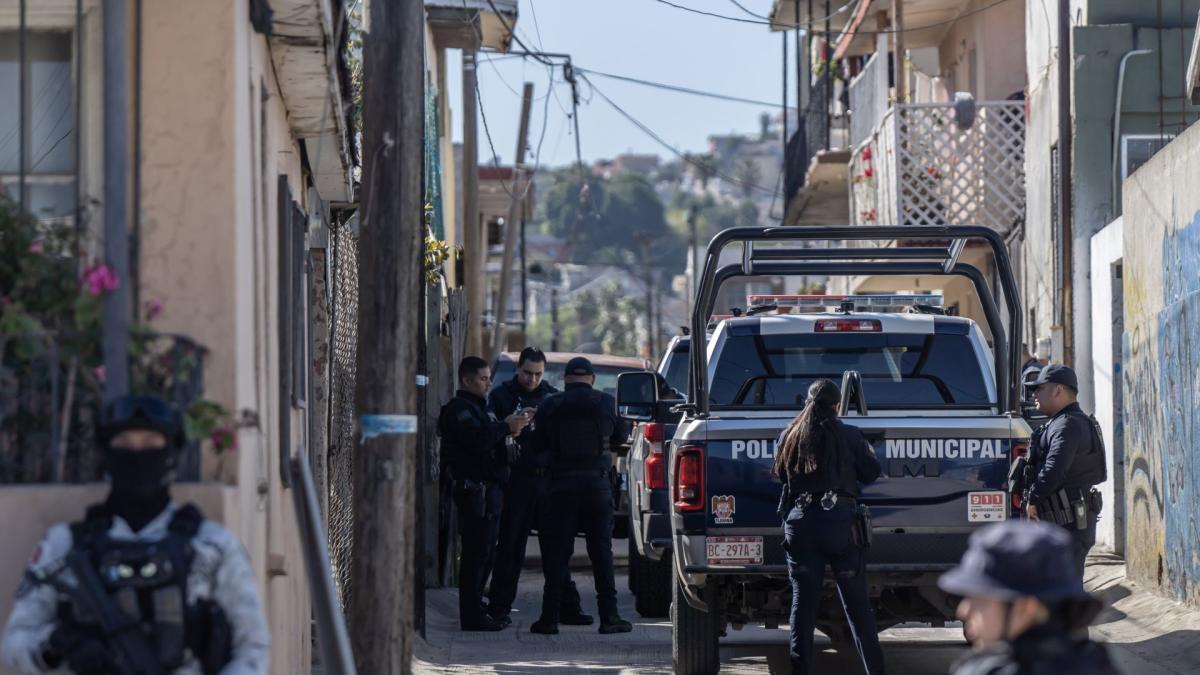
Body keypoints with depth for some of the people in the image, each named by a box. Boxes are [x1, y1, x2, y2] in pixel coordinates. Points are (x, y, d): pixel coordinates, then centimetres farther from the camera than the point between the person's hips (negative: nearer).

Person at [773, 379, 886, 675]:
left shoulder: (788, 437, 6)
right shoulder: (849, 436, -2)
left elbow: (781, 474, 14)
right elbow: (871, 473, 2)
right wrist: (865, 450, 19)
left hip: (800, 523, 2)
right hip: (840, 520, -2)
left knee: (802, 603, 4)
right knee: (857, 605, 5)